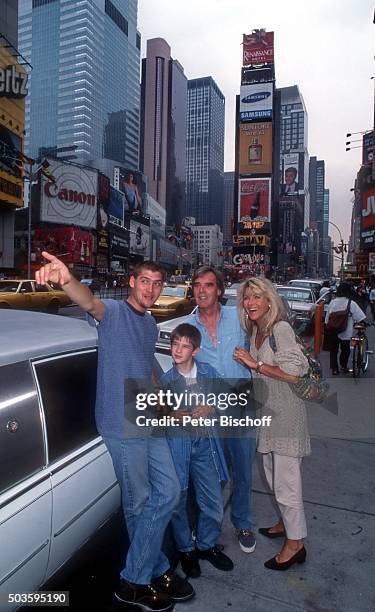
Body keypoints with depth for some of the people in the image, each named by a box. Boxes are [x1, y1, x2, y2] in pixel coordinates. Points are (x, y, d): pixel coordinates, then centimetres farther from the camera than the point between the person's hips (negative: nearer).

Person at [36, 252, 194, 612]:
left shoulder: (150, 324, 13)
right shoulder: (114, 312, -11)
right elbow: (90, 303, -36)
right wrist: (67, 280, -57)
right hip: (123, 426, -8)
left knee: (168, 492, 14)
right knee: (139, 504, 6)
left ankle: (151, 573, 30)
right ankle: (134, 583, 28)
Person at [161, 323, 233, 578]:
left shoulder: (208, 372, -1)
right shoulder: (165, 380, -5)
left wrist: (211, 409, -9)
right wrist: (173, 417, -19)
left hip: (205, 444, 2)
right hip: (177, 445, -2)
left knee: (214, 502, 9)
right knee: (178, 502, 10)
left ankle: (206, 545, 36)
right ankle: (186, 549, 35)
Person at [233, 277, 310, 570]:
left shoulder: (281, 328, -19)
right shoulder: (255, 330, 7)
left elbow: (295, 372, -26)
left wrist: (255, 364, -22)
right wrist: (249, 362, 2)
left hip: (286, 413, -8)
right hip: (267, 411, 9)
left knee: (286, 480, 3)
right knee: (273, 475, 22)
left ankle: (295, 543, 21)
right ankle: (286, 523, 43)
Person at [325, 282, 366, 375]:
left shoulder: (332, 302, -3)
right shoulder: (351, 303, -13)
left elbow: (327, 318, 2)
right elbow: (360, 318, -13)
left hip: (332, 331, 2)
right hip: (345, 333, -2)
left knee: (333, 350, 12)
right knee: (345, 350, 18)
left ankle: (334, 368, 13)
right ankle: (343, 366, 30)